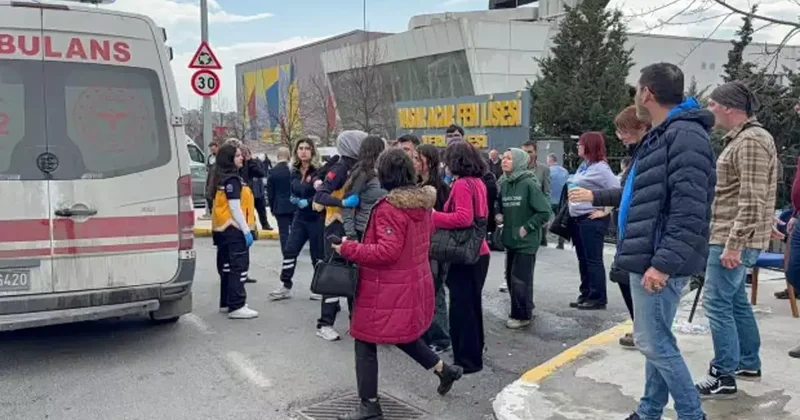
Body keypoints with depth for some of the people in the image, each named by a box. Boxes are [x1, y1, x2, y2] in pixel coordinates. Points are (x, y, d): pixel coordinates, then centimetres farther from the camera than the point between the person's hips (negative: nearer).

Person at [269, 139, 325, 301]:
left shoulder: (318, 171, -12)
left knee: (317, 254, 4)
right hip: (300, 217, 7)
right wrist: (293, 198, 0)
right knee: (289, 250, 3)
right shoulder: (295, 172, 9)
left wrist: (307, 202, -21)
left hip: (316, 218, -6)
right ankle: (286, 287, 12)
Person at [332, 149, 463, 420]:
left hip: (387, 289, -9)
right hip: (413, 281, 9)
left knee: (365, 343, 4)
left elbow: (387, 252, -25)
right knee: (402, 335, 28)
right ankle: (445, 370, 33)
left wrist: (348, 249, -20)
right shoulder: (422, 202, 4)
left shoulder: (389, 207, -22)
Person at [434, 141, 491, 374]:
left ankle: (467, 359, 5)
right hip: (477, 252, 10)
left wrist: (434, 216, -20)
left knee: (461, 306, -2)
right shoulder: (478, 182, 10)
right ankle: (474, 351, 32)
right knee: (471, 303, 20)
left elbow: (463, 218, -28)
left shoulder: (462, 184, -18)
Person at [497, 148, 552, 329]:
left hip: (526, 241, -7)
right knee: (510, 277, 13)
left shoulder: (529, 184, -15)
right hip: (510, 239, 7)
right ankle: (525, 310, 29)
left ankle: (522, 315, 13)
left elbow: (545, 211, -16)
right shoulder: (504, 184, 5)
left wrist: (527, 228, -15)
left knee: (520, 279, -1)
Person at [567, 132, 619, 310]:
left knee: (593, 260, -3)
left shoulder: (600, 167, -14)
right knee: (583, 259, 14)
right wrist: (571, 208, 14)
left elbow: (617, 190, -21)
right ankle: (586, 294, 23)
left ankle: (598, 298, 4)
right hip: (577, 219, 9)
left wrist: (605, 211, -17)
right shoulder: (583, 166, 12)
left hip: (592, 220, -9)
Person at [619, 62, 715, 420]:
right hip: (649, 258, 10)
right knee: (655, 341, 16)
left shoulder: (686, 135, -17)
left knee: (654, 343, -3)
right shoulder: (662, 135, 15)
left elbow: (689, 209, -25)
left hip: (659, 264, -10)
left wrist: (664, 263, -26)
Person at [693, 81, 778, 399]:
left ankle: (724, 377, 0)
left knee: (717, 304, -7)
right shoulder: (739, 139, 15)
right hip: (728, 238, 10)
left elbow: (752, 200, -23)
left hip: (733, 241, -10)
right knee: (735, 301, 18)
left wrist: (734, 244, -24)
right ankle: (748, 364, 31)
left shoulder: (751, 141, -17)